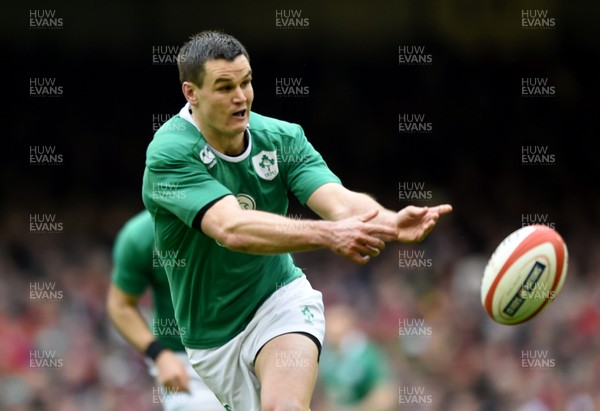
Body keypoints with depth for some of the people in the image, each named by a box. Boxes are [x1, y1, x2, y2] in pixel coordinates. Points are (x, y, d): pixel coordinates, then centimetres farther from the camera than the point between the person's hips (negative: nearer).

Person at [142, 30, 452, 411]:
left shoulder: (281, 137, -8)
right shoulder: (169, 154, -22)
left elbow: (341, 201, -22)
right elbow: (232, 229, -36)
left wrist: (391, 223, -46)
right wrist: (328, 234, -50)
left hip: (280, 298, 1)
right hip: (214, 334, -1)